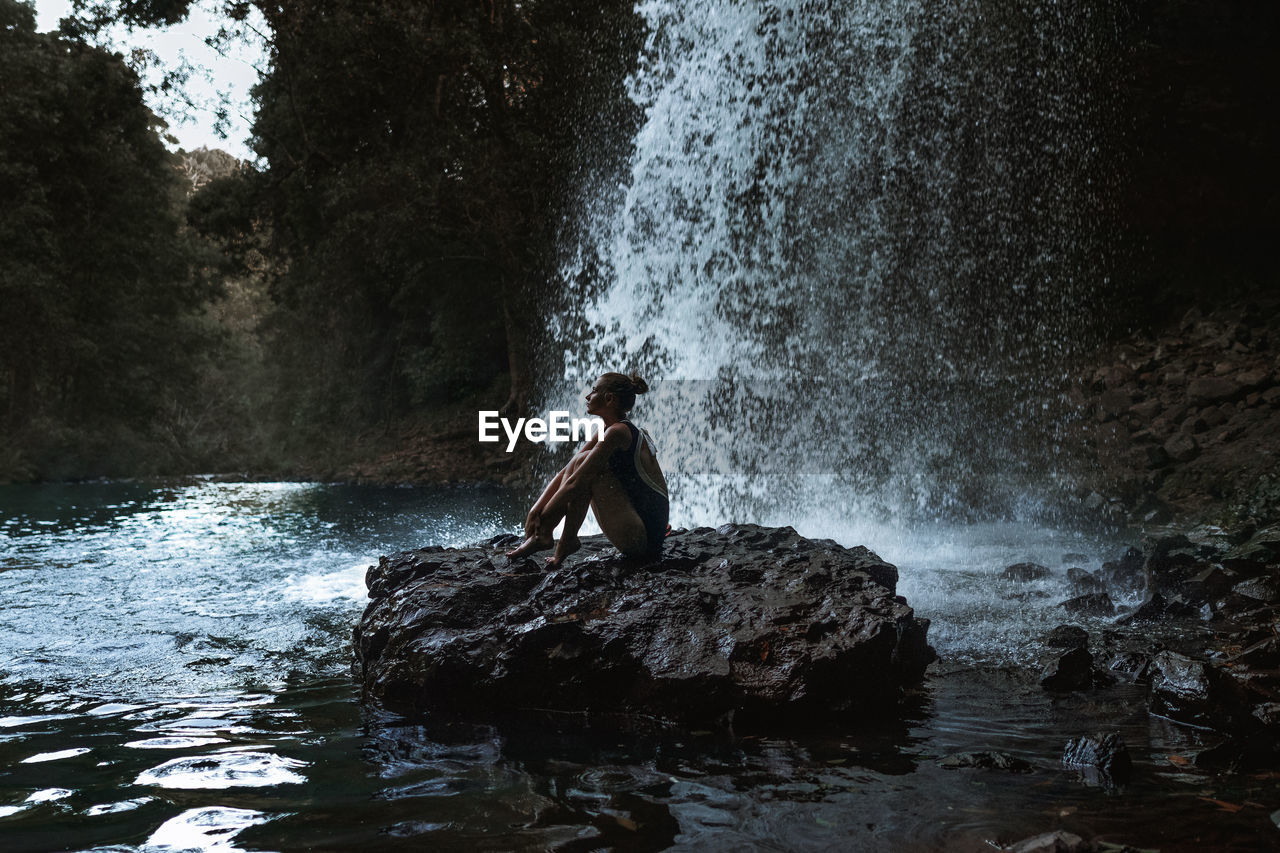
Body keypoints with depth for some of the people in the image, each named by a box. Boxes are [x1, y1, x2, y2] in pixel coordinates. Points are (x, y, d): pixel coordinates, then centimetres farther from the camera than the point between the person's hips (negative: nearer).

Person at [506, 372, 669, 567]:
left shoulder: (617, 432, -16)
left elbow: (575, 482, -17)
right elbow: (565, 473, 11)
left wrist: (543, 516, -10)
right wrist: (537, 508, 2)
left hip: (642, 539, -9)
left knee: (583, 462, -10)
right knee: (580, 461, 11)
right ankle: (543, 536, 5)